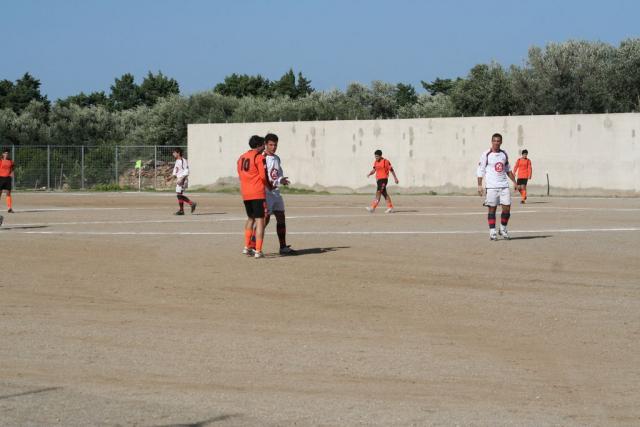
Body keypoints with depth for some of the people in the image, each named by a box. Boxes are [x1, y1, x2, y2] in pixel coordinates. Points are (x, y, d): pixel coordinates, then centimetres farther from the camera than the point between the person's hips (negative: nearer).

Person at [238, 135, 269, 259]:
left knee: (250, 218, 22)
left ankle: (247, 247, 21)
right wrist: (269, 185, 4)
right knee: (260, 220, -5)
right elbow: (263, 176, -14)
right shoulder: (259, 157, -9)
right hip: (258, 193, -7)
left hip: (245, 193, 7)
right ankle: (258, 251, -11)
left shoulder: (241, 158, 14)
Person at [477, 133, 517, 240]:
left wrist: (514, 182, 18)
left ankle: (503, 229, 17)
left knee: (507, 207, -1)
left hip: (504, 185, 4)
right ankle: (492, 232, 4)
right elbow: (480, 170, -2)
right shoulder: (486, 155, -2)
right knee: (492, 208, -2)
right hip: (491, 186, -4)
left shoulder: (504, 154, 12)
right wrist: (479, 185, -9)